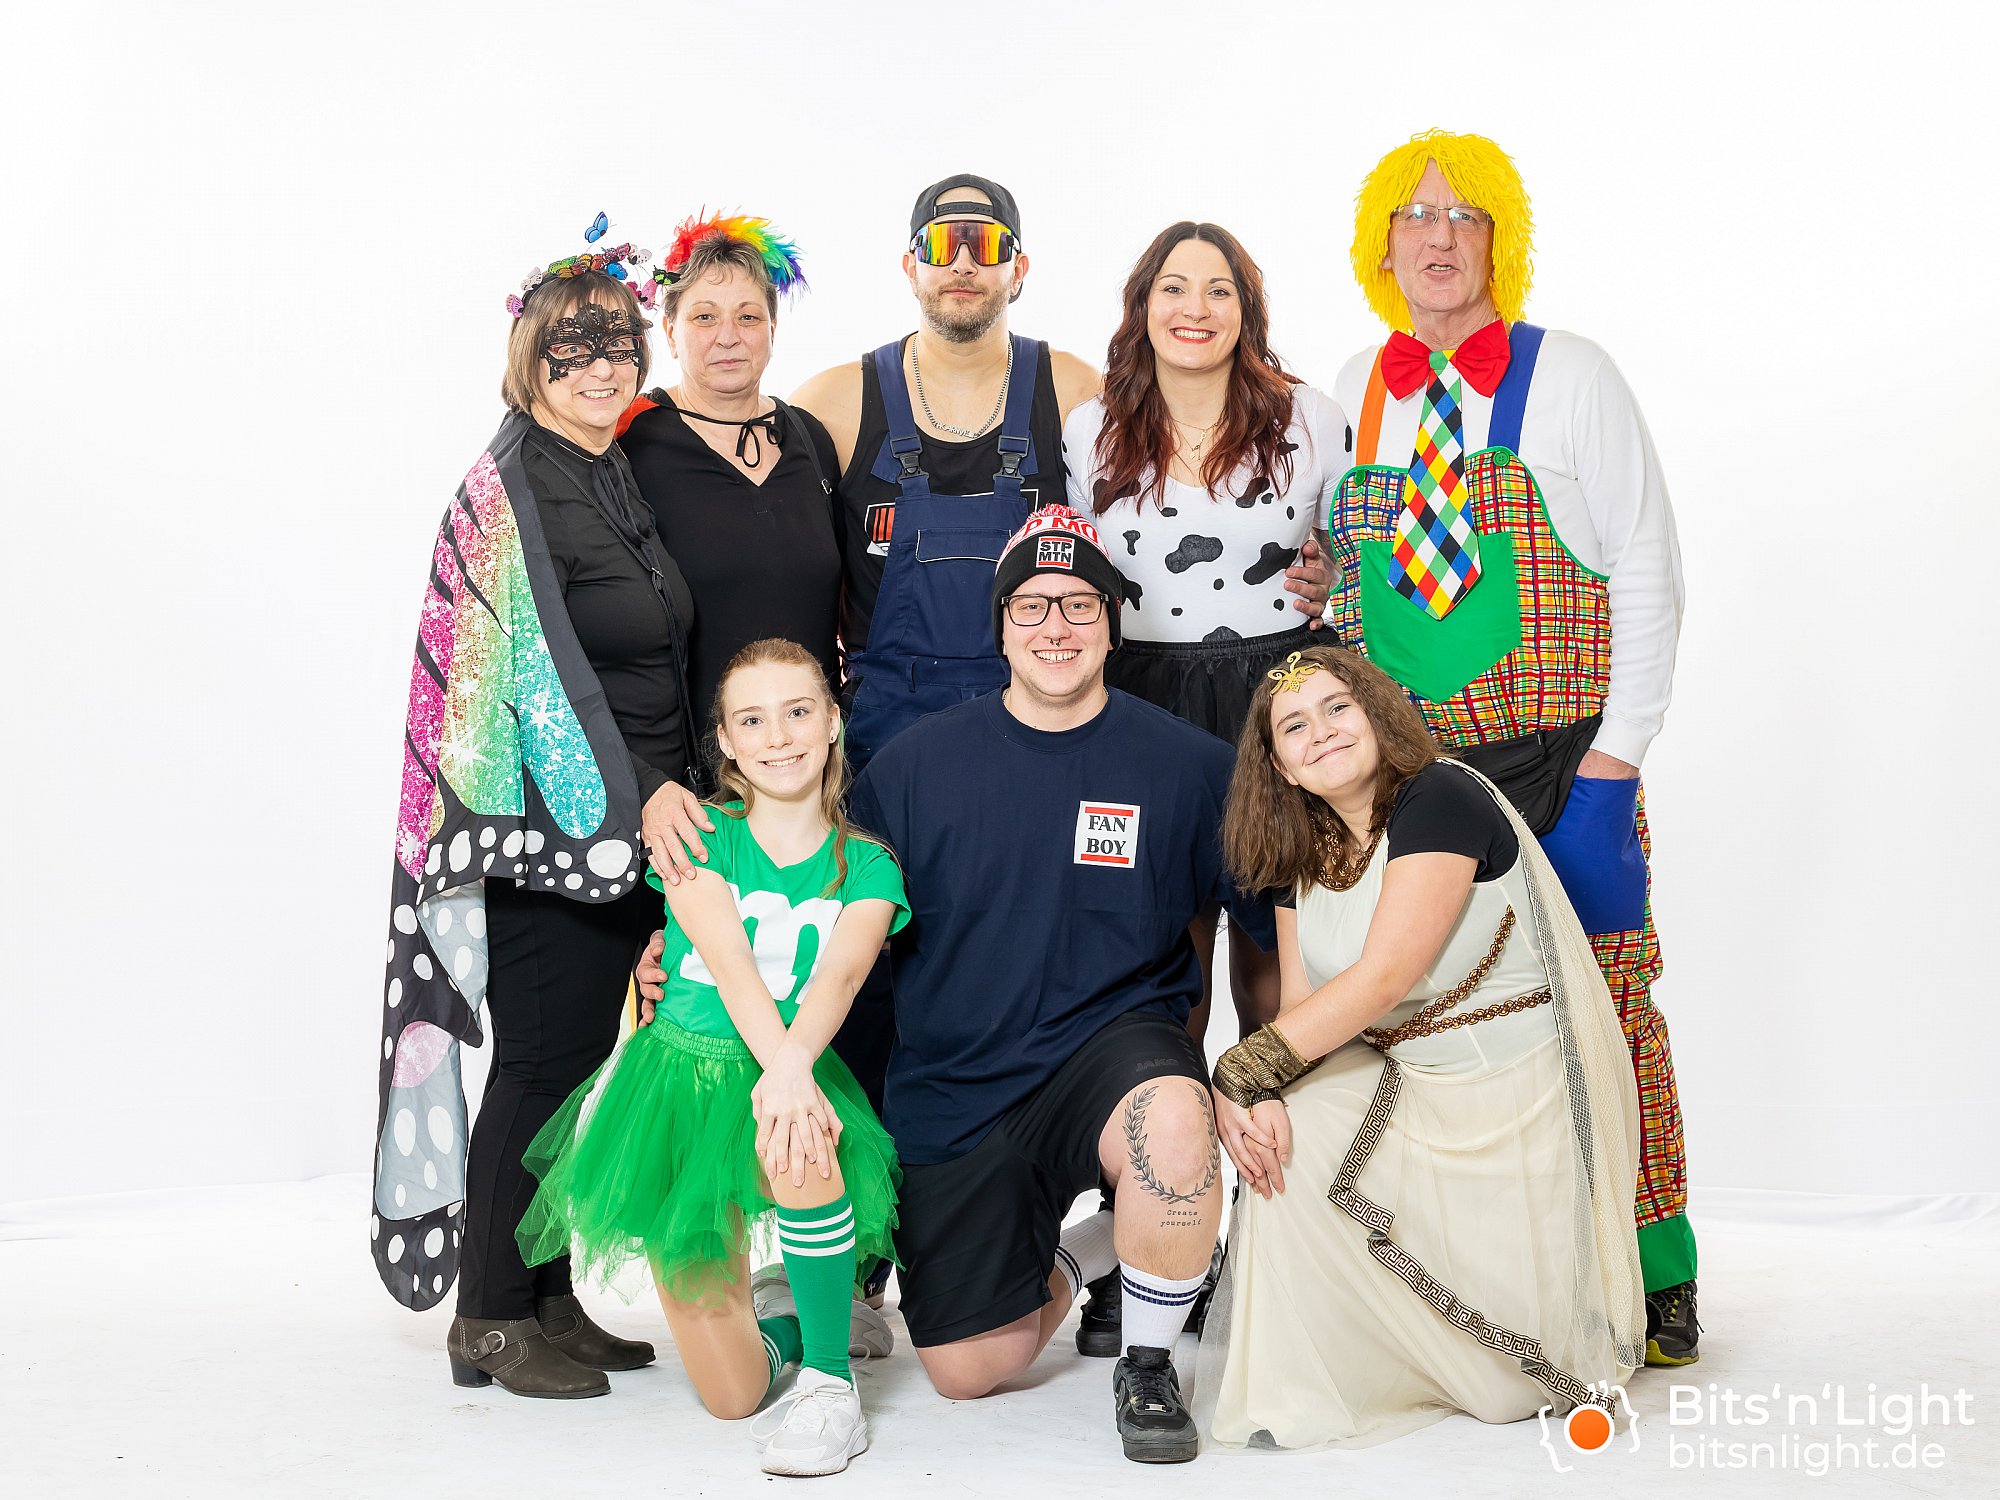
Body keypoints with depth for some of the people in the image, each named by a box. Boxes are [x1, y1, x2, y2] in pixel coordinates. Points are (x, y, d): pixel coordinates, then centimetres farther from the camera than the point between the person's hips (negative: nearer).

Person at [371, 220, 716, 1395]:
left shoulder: (624, 476, 14)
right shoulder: (509, 491, -11)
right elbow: (545, 667, -18)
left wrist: (672, 792, 16)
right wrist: (633, 799, -23)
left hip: (638, 822, 8)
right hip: (547, 825, -8)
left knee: (580, 1056, 13)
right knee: (542, 1064, 0)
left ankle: (547, 1295, 25)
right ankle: (491, 1319, 14)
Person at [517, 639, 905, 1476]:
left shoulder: (866, 868, 1)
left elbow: (839, 973, -19)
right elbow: (728, 956, -19)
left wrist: (793, 1064, -41)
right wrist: (779, 1062, -37)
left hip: (794, 1074, 0)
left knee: (798, 1144, -40)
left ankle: (829, 1380, -18)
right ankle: (787, 1315, 33)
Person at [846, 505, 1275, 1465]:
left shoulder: (1187, 763, -3)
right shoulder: (915, 763, -1)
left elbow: (1279, 924, 4)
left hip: (1115, 1044, -1)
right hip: (954, 1092, 2)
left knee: (1175, 1123, -37)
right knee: (966, 1372, 1)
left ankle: (1148, 1365, -8)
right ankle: (1079, 1251, 35)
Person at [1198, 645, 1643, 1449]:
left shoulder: (1441, 798, -19)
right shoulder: (1304, 854, 6)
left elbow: (1383, 979, -25)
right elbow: (1301, 1012, 1)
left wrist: (1240, 1071, -23)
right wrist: (1257, 1095, -21)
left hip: (1520, 1106, -7)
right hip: (1407, 1093, 7)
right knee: (1286, 1131, -19)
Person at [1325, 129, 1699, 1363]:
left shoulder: (1571, 376, 2)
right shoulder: (1348, 396, 12)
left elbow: (1647, 570, 0)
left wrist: (1618, 751, -6)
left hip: (1557, 752, -3)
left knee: (1599, 1007, -3)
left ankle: (1649, 1278, 13)